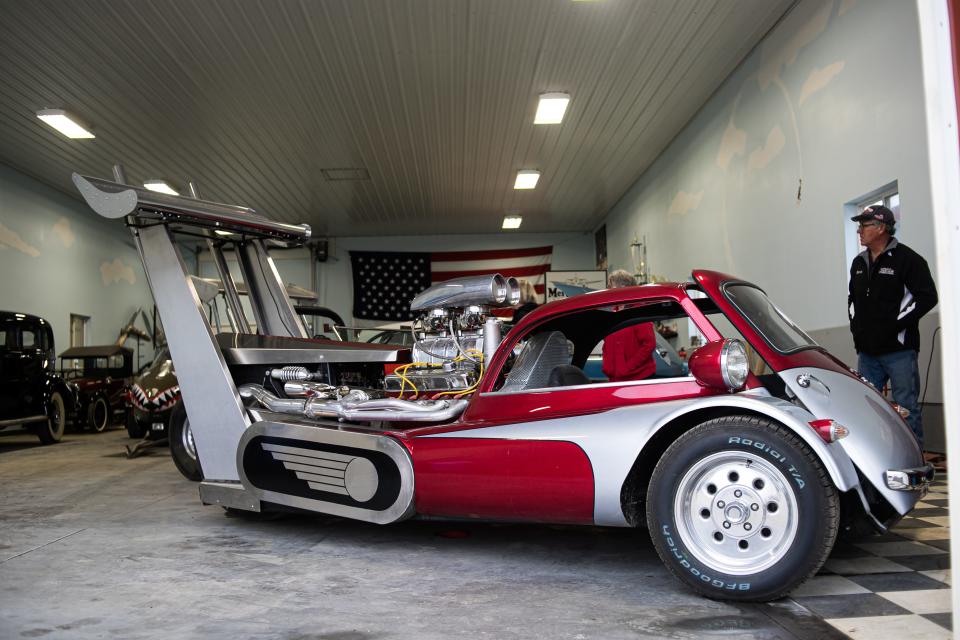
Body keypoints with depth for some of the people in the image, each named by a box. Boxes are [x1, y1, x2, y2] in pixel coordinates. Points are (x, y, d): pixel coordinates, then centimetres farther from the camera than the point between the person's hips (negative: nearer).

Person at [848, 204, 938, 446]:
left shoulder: (907, 259, -8)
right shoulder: (859, 263, 14)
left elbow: (927, 297, -13)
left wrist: (896, 324, -15)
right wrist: (856, 325, 12)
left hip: (899, 349, -7)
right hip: (867, 350, 7)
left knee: (906, 407, -2)